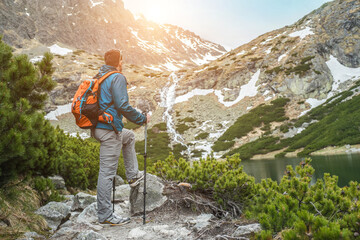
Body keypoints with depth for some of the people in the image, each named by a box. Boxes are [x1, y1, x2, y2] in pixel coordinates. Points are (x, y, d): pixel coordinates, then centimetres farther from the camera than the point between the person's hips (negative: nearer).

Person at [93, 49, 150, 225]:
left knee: (129, 137, 31)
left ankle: (133, 175, 33)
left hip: (98, 127, 10)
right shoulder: (117, 78, -12)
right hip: (109, 129, -10)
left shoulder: (99, 77, 14)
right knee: (107, 172, -3)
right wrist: (143, 119, -10)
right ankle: (105, 215, 7)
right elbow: (123, 105, -21)